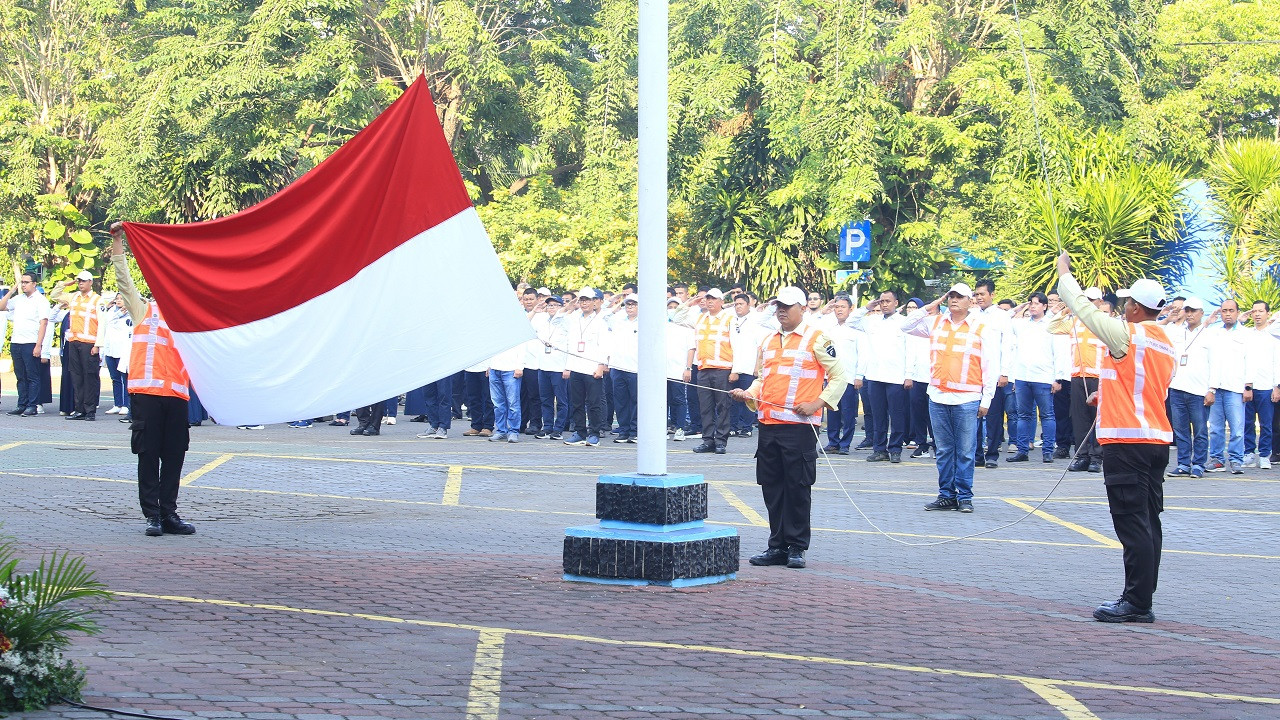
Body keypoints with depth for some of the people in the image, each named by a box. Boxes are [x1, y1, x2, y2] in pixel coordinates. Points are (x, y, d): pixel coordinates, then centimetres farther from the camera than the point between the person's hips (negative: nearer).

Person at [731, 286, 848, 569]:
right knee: (771, 487, 8)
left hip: (799, 426, -6)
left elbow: (839, 377, -2)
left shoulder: (817, 339, -1)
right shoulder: (768, 342, 18)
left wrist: (817, 403, -12)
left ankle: (797, 547, 5)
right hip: (768, 424, 6)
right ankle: (777, 546, 16)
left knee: (798, 487, -2)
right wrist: (748, 394, 6)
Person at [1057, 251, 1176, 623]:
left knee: (1132, 523, -8)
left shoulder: (1127, 335, -10)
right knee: (1147, 522, 9)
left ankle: (1136, 602, -8)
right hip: (1158, 439, 9)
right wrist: (1107, 395, 34)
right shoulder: (1166, 344, 15)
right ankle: (1142, 599, 13)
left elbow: (1085, 309, -4)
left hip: (1127, 442, -9)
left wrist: (1064, 273, 11)